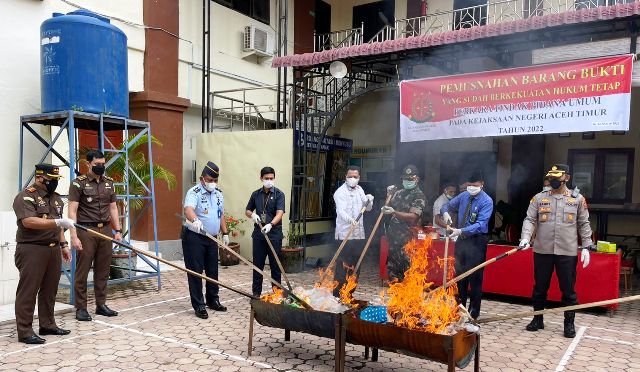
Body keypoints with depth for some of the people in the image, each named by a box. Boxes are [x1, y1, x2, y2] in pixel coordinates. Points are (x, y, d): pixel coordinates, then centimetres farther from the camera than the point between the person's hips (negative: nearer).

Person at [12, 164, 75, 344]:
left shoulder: (56, 198, 17)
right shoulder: (25, 197, -8)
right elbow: (28, 222, -22)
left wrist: (63, 245, 18)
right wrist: (58, 222, -25)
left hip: (53, 249, 8)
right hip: (31, 250, -7)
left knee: (50, 289, 12)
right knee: (28, 291, -3)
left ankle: (47, 324, 23)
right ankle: (24, 331, 3)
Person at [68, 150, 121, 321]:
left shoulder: (109, 182, 13)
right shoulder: (78, 183, -3)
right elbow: (72, 212, -7)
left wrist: (118, 230, 11)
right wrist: (74, 236, -14)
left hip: (105, 230, 5)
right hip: (86, 231, -5)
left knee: (103, 271, 9)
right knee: (82, 271, 1)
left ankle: (101, 305, 19)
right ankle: (81, 308, 10)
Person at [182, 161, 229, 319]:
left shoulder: (218, 194, 11)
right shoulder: (194, 192, -12)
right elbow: (188, 209, -32)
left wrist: (225, 233, 14)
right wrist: (195, 220, -52)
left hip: (212, 239, 7)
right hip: (194, 238, -7)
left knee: (212, 271, 14)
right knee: (195, 272, -1)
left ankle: (213, 301, 29)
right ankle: (199, 305, 8)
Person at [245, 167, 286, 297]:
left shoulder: (279, 194, -4)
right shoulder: (256, 194, 8)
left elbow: (280, 213, -17)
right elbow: (247, 210, 18)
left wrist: (270, 224, -34)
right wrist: (252, 214, -5)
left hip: (274, 234, -3)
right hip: (258, 234, 3)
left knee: (275, 265, 5)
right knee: (257, 264, 9)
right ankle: (256, 292, 21)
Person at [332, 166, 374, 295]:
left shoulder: (360, 190, 15)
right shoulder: (340, 192, -8)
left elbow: (367, 208, 19)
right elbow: (341, 210, -23)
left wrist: (369, 200, -3)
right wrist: (350, 219, -42)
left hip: (359, 234, 7)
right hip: (344, 235, -7)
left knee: (355, 265, 11)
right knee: (342, 265, -7)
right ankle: (337, 293, 0)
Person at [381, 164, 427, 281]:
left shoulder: (419, 196, -6)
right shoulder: (399, 193, 15)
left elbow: (413, 217, -17)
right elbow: (389, 208, 19)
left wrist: (394, 212, -28)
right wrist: (389, 196, 3)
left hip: (407, 238, -7)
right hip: (393, 236, 7)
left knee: (407, 269, -6)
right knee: (392, 267, 14)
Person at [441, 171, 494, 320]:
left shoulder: (486, 201, -12)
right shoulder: (463, 196, 5)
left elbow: (480, 225, -22)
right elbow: (446, 206, 14)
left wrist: (461, 231, -34)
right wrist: (445, 212, -11)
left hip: (477, 242, -6)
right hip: (461, 240, 6)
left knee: (475, 278, -1)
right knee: (459, 275, 14)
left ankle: (473, 312, 12)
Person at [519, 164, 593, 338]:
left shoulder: (578, 199, 4)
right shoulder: (539, 198, 4)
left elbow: (584, 224, 6)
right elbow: (530, 220, -2)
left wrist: (586, 247, -2)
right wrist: (525, 238, -19)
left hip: (567, 252, -1)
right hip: (542, 251, 1)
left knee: (568, 289, 7)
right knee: (539, 287, 10)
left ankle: (569, 323, 21)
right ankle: (537, 319, 25)